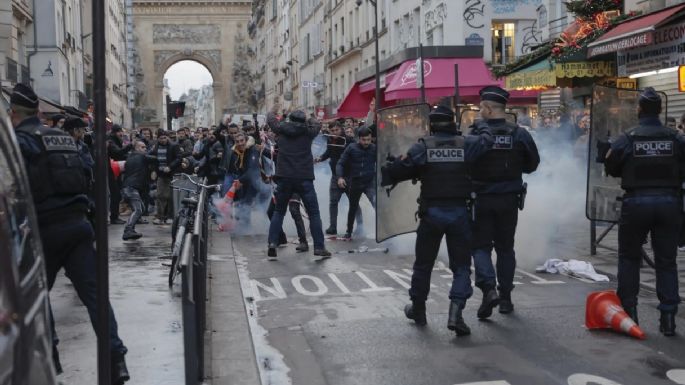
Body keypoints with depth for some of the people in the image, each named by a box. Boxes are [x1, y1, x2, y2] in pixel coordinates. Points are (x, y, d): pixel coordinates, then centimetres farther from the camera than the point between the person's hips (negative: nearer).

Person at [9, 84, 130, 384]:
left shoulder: (18, 140, -5)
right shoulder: (64, 137, 16)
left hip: (46, 229, -5)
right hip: (78, 223, 5)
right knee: (93, 291, 0)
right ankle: (115, 358, -7)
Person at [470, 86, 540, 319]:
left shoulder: (476, 134, -14)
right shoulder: (519, 134, -4)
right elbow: (532, 164, 6)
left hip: (481, 199, -3)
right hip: (509, 200, 3)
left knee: (480, 245, 7)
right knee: (505, 247, 15)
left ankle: (488, 288, -14)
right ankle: (505, 297, 19)